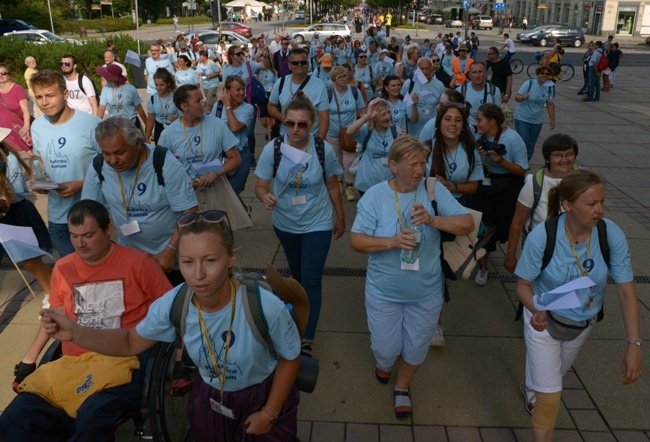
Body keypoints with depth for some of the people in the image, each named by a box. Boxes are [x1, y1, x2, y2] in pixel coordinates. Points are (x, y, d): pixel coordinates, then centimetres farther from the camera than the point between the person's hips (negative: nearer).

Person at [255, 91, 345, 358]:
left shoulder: (324, 149, -18)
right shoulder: (272, 149, -18)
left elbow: (332, 186, -4)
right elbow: (261, 186, -14)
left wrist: (340, 218, 6)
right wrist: (265, 197, -38)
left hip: (317, 223, -2)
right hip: (285, 223, 2)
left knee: (312, 280, -7)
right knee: (297, 274, 24)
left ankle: (307, 341, 2)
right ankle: (305, 309, 54)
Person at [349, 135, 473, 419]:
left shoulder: (434, 190, -9)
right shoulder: (374, 195, -13)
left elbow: (467, 224, -12)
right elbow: (356, 241, -14)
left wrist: (433, 219, -29)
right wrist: (392, 241, -29)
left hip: (426, 292, 2)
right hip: (384, 292, -1)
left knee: (416, 348, 17)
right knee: (386, 348, 13)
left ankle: (402, 387, 48)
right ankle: (383, 363, 52)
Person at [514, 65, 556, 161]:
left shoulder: (550, 88, -3)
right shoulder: (529, 83, -11)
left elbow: (550, 104, 5)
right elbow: (516, 97, -11)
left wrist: (553, 120, 6)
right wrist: (523, 97, -33)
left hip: (537, 121, 3)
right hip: (522, 118, -3)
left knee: (531, 144, 8)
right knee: (524, 141, -13)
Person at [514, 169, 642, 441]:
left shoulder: (612, 235, -24)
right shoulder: (541, 237, -30)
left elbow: (626, 291, -18)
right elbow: (523, 284, -18)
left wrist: (634, 345, -25)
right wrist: (536, 311, -39)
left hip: (584, 323, 4)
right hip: (545, 319, -4)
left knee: (556, 373, 31)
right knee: (550, 399, -4)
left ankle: (531, 385, 66)